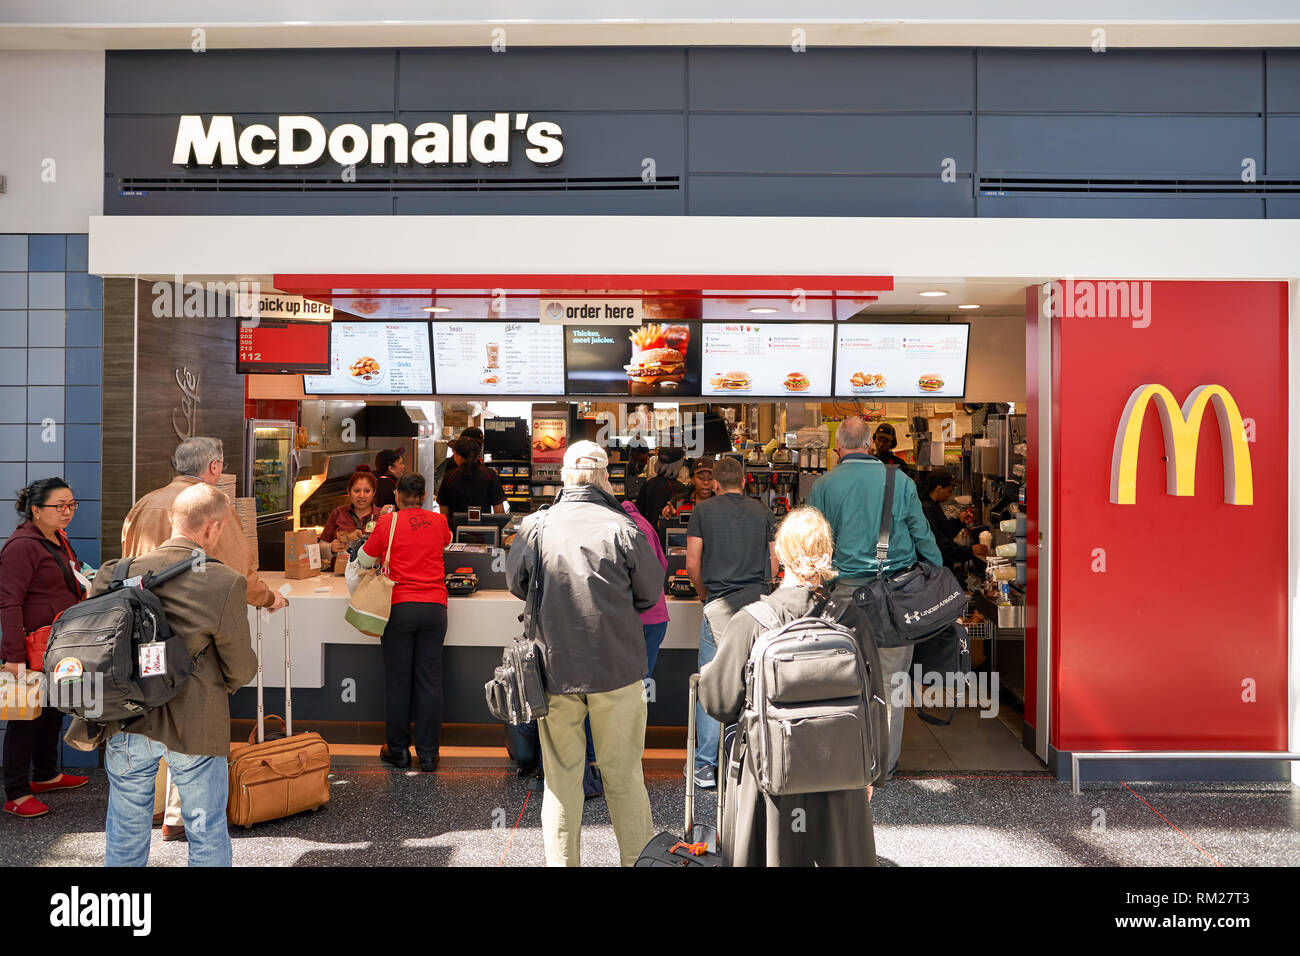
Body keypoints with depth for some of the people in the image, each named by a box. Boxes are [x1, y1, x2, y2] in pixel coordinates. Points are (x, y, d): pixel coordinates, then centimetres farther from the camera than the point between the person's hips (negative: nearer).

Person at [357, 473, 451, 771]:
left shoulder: (388, 522, -2)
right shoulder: (439, 522, 6)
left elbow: (364, 561, 8)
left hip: (399, 607, -2)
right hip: (434, 608, 2)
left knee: (397, 680, 8)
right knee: (430, 680, 5)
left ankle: (398, 751, 17)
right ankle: (428, 754, 11)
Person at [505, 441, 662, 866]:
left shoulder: (535, 526, -4)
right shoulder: (622, 528, -10)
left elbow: (515, 584, 12)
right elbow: (650, 593, 1)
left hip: (554, 667, 1)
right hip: (617, 667, -1)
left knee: (560, 776, 13)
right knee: (623, 774, 12)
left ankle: (562, 861, 22)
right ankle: (637, 859, 23)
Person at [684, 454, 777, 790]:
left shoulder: (704, 510, 3)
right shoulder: (762, 511, 11)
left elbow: (692, 564, 1)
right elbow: (774, 563, 12)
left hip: (719, 605, -2)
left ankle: (705, 766, 8)